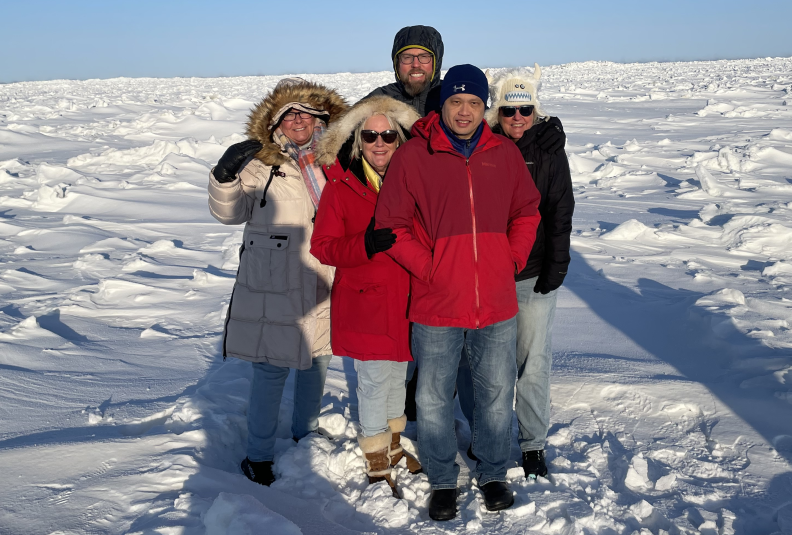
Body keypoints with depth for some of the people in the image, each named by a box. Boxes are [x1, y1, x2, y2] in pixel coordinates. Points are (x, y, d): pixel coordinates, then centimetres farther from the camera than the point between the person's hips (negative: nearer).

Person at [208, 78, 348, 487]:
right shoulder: (260, 165, -5)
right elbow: (229, 212, -8)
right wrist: (226, 175, -24)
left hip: (323, 288, 4)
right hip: (273, 289, -4)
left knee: (317, 361, 17)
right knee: (271, 369, 2)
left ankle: (306, 436, 39)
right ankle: (258, 456, 18)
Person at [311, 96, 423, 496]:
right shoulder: (340, 186, -10)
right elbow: (322, 246, -11)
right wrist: (366, 245, -27)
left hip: (405, 298, 5)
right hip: (364, 302, -4)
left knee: (398, 374, 21)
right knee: (374, 382, 3)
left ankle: (392, 445, 43)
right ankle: (377, 466, 23)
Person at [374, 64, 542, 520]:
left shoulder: (505, 153, 4)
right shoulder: (413, 156, -5)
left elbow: (527, 212, 14)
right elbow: (391, 225, -4)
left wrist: (513, 260, 2)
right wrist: (428, 269, -10)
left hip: (497, 302, 2)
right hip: (436, 305, -2)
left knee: (497, 393, 15)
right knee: (434, 398, 9)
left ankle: (493, 473, 36)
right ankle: (443, 480, 30)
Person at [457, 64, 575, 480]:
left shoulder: (549, 152, 2)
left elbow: (559, 213, 2)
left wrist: (555, 269, -5)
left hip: (534, 278, 0)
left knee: (533, 363, 4)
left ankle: (533, 443, 20)